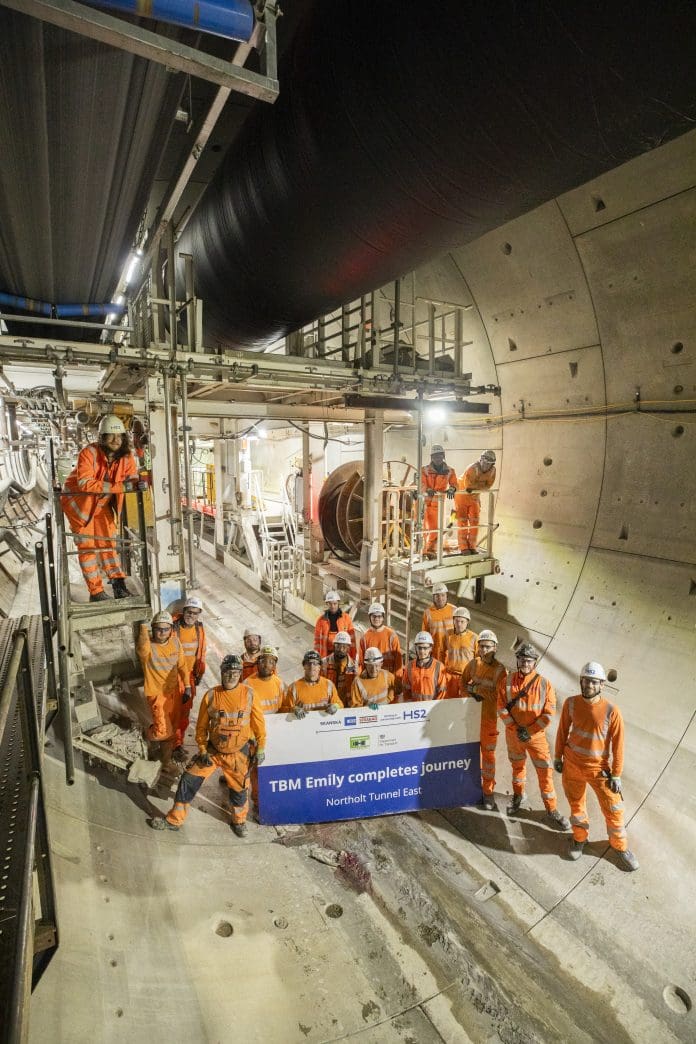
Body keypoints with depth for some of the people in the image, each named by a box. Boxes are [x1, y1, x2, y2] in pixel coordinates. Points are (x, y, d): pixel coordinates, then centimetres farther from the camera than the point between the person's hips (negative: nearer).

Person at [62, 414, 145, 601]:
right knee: (87, 546, 1)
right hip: (79, 502, -4)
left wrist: (139, 484, -36)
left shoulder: (126, 456, -14)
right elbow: (85, 483, -40)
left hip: (103, 504, 5)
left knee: (107, 542, 9)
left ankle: (118, 583, 14)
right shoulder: (89, 453, -30)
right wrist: (119, 486, -44)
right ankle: (95, 591, 7)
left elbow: (132, 479, -10)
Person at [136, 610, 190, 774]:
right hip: (157, 694, -5)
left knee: (172, 729, 19)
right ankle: (150, 733, 29)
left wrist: (187, 687, 3)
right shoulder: (147, 646, -22)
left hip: (174, 692, 5)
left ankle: (167, 760, 44)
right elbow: (143, 649, -50)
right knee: (164, 731, -6)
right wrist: (143, 628, -61)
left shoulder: (175, 642, -7)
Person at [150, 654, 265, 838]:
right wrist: (203, 751, -3)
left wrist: (260, 748, -2)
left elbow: (259, 723, -6)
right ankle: (174, 820, 27)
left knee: (239, 788, 14)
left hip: (238, 753, -1)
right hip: (212, 750, 1)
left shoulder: (249, 694, -16)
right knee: (188, 781, 3)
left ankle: (239, 821, 44)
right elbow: (201, 726, -1)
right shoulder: (211, 695, -13)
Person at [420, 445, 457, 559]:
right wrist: (427, 490, -35)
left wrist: (451, 489, -25)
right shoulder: (425, 470, -2)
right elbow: (421, 484, -12)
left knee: (438, 528, 8)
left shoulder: (449, 471, 7)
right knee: (428, 529, -7)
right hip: (427, 503, -3)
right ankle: (425, 551, 6)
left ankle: (430, 549, 25)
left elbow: (454, 484, 0)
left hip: (441, 503, 3)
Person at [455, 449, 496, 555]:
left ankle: (472, 546, 14)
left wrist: (474, 487, -21)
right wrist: (481, 485, -20)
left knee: (474, 521, 4)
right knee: (462, 521, -3)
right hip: (462, 494, -5)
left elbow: (488, 486, -9)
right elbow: (468, 484, -30)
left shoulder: (492, 470, -8)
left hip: (474, 496, 6)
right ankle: (463, 547, 2)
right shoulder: (473, 468, -27)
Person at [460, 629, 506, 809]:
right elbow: (462, 683, 6)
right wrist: (472, 694, -12)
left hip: (488, 717, -4)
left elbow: (498, 695, -21)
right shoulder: (473, 664, -4)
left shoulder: (500, 670, -16)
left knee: (488, 753, 6)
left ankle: (488, 792, 21)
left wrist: (476, 689, -18)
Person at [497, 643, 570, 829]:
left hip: (536, 735, -2)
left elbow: (548, 714, -11)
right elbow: (502, 709, -7)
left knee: (545, 772, 1)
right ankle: (518, 795, 44)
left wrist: (529, 731, -14)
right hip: (513, 734, 2)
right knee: (518, 765, 21)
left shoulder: (544, 684, -13)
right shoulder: (507, 682, -9)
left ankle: (551, 810, 18)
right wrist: (516, 729, -14)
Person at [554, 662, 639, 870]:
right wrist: (558, 756, 8)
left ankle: (620, 846, 39)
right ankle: (579, 838, 44)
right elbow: (563, 731, 1)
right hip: (572, 765, 2)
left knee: (613, 810, 11)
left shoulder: (611, 711, -19)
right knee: (576, 804, 19)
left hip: (599, 768, -2)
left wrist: (616, 774, -5)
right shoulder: (571, 703, -12)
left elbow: (618, 744, -10)